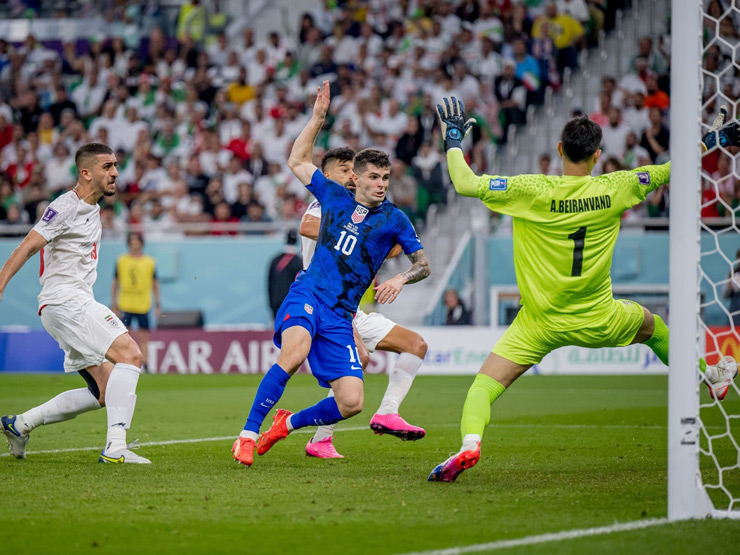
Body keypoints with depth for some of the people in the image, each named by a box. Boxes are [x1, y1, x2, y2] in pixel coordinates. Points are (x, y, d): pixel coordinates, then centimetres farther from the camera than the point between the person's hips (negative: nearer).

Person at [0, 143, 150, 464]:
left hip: (79, 304, 10)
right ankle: (115, 447, -30)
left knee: (105, 393, 6)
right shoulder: (66, 206, -9)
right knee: (130, 354, -23)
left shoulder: (92, 209, 19)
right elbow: (27, 247, -17)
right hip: (64, 301, -10)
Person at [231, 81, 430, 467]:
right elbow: (297, 161, 23)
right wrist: (318, 118, 16)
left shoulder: (394, 219, 7)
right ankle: (248, 433, -27)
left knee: (351, 402, -11)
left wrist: (401, 278, -9)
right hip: (307, 295, -1)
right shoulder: (334, 196, 11)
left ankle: (287, 424, 18)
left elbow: (423, 263, 12)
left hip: (340, 316, 1)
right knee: (295, 351, -35)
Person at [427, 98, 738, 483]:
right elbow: (668, 171, 6)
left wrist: (453, 142, 2)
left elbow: (465, 185, -15)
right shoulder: (613, 190, -8)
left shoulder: (534, 191, -15)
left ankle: (470, 441, -32)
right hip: (597, 320, 3)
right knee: (652, 325, 32)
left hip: (540, 324, -2)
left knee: (484, 385, -4)